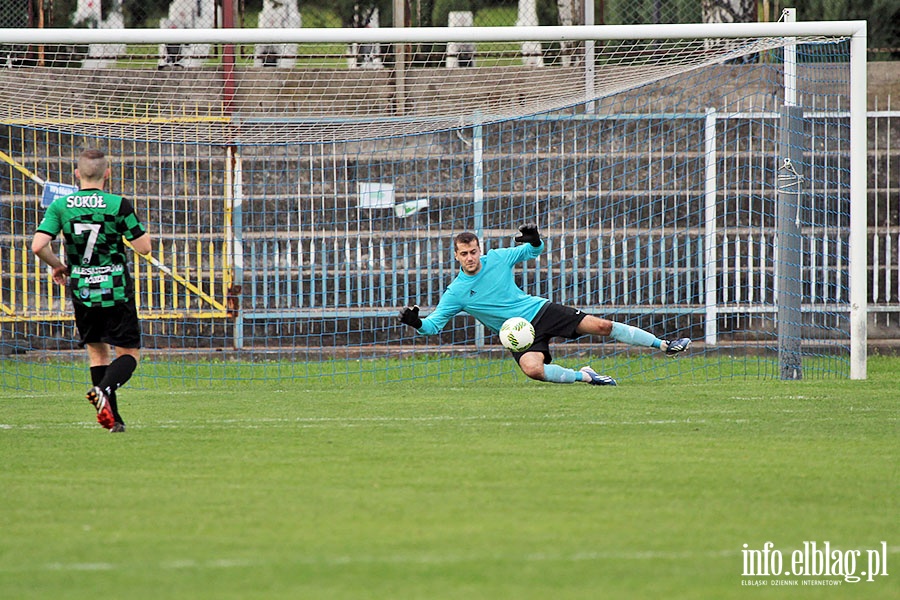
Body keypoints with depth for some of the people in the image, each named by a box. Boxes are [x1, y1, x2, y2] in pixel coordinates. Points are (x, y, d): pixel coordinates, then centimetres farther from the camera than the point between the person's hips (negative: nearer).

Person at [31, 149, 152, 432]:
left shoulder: (60, 206, -1)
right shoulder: (118, 205, -9)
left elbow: (38, 246, -10)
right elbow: (143, 247, -8)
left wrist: (58, 266, 9)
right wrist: (140, 227, 14)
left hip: (81, 291, 3)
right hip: (116, 290, -3)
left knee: (97, 352, 17)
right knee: (129, 353, 5)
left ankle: (113, 418, 10)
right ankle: (104, 390, -25)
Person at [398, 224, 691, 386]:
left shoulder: (497, 258, -3)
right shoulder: (455, 292, -9)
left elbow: (533, 251, 12)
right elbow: (433, 324, -8)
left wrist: (534, 241, -12)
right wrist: (416, 323, -30)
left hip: (540, 310, 2)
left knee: (602, 326, -7)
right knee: (532, 369, -34)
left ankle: (664, 345, 5)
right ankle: (584, 376, -9)